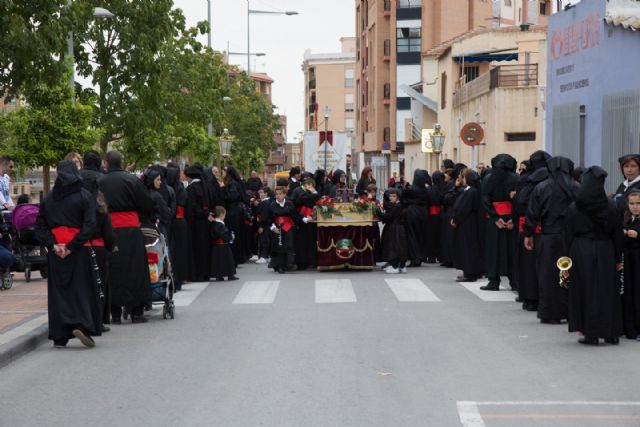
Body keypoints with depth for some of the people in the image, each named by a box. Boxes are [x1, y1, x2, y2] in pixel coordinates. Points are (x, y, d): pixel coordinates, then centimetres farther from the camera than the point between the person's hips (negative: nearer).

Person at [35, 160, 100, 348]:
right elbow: (89, 224, -12)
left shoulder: (48, 198, 7)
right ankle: (81, 324, -15)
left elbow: (40, 225, 1)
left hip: (55, 252, 3)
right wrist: (72, 246, -13)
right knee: (81, 289, 4)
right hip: (79, 250, -3)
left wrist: (52, 244, -6)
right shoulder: (85, 196, -3)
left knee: (58, 291, 6)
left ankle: (59, 337, 4)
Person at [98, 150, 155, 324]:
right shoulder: (132, 180, -4)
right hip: (130, 229, -1)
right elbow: (147, 205, 0)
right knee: (134, 269, 4)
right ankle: (136, 312, 4)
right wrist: (141, 215, 19)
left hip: (108, 230, 1)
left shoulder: (99, 183, 0)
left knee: (113, 271, 6)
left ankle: (115, 314, 6)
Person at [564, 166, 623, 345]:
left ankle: (590, 333, 4)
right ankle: (611, 333, 12)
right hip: (605, 252, 1)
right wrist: (618, 259, 9)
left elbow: (568, 235, -2)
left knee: (586, 292, 5)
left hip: (580, 252, -1)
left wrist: (568, 259, 6)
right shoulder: (611, 206, -4)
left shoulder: (574, 208, -6)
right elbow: (618, 234, 1)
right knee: (608, 291, 8)